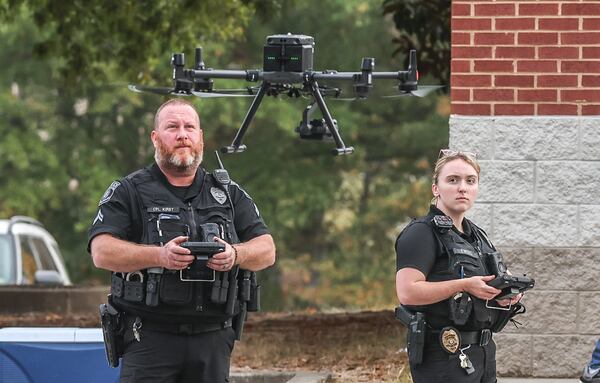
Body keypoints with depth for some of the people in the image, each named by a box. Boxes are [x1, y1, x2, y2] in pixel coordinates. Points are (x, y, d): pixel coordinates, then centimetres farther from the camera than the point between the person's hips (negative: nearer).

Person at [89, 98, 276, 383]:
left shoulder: (228, 194, 16)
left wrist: (235, 254, -13)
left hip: (213, 340, 4)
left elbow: (267, 250, 10)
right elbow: (102, 252, -8)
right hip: (151, 337, -4)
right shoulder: (129, 192, 5)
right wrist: (159, 256, -23)